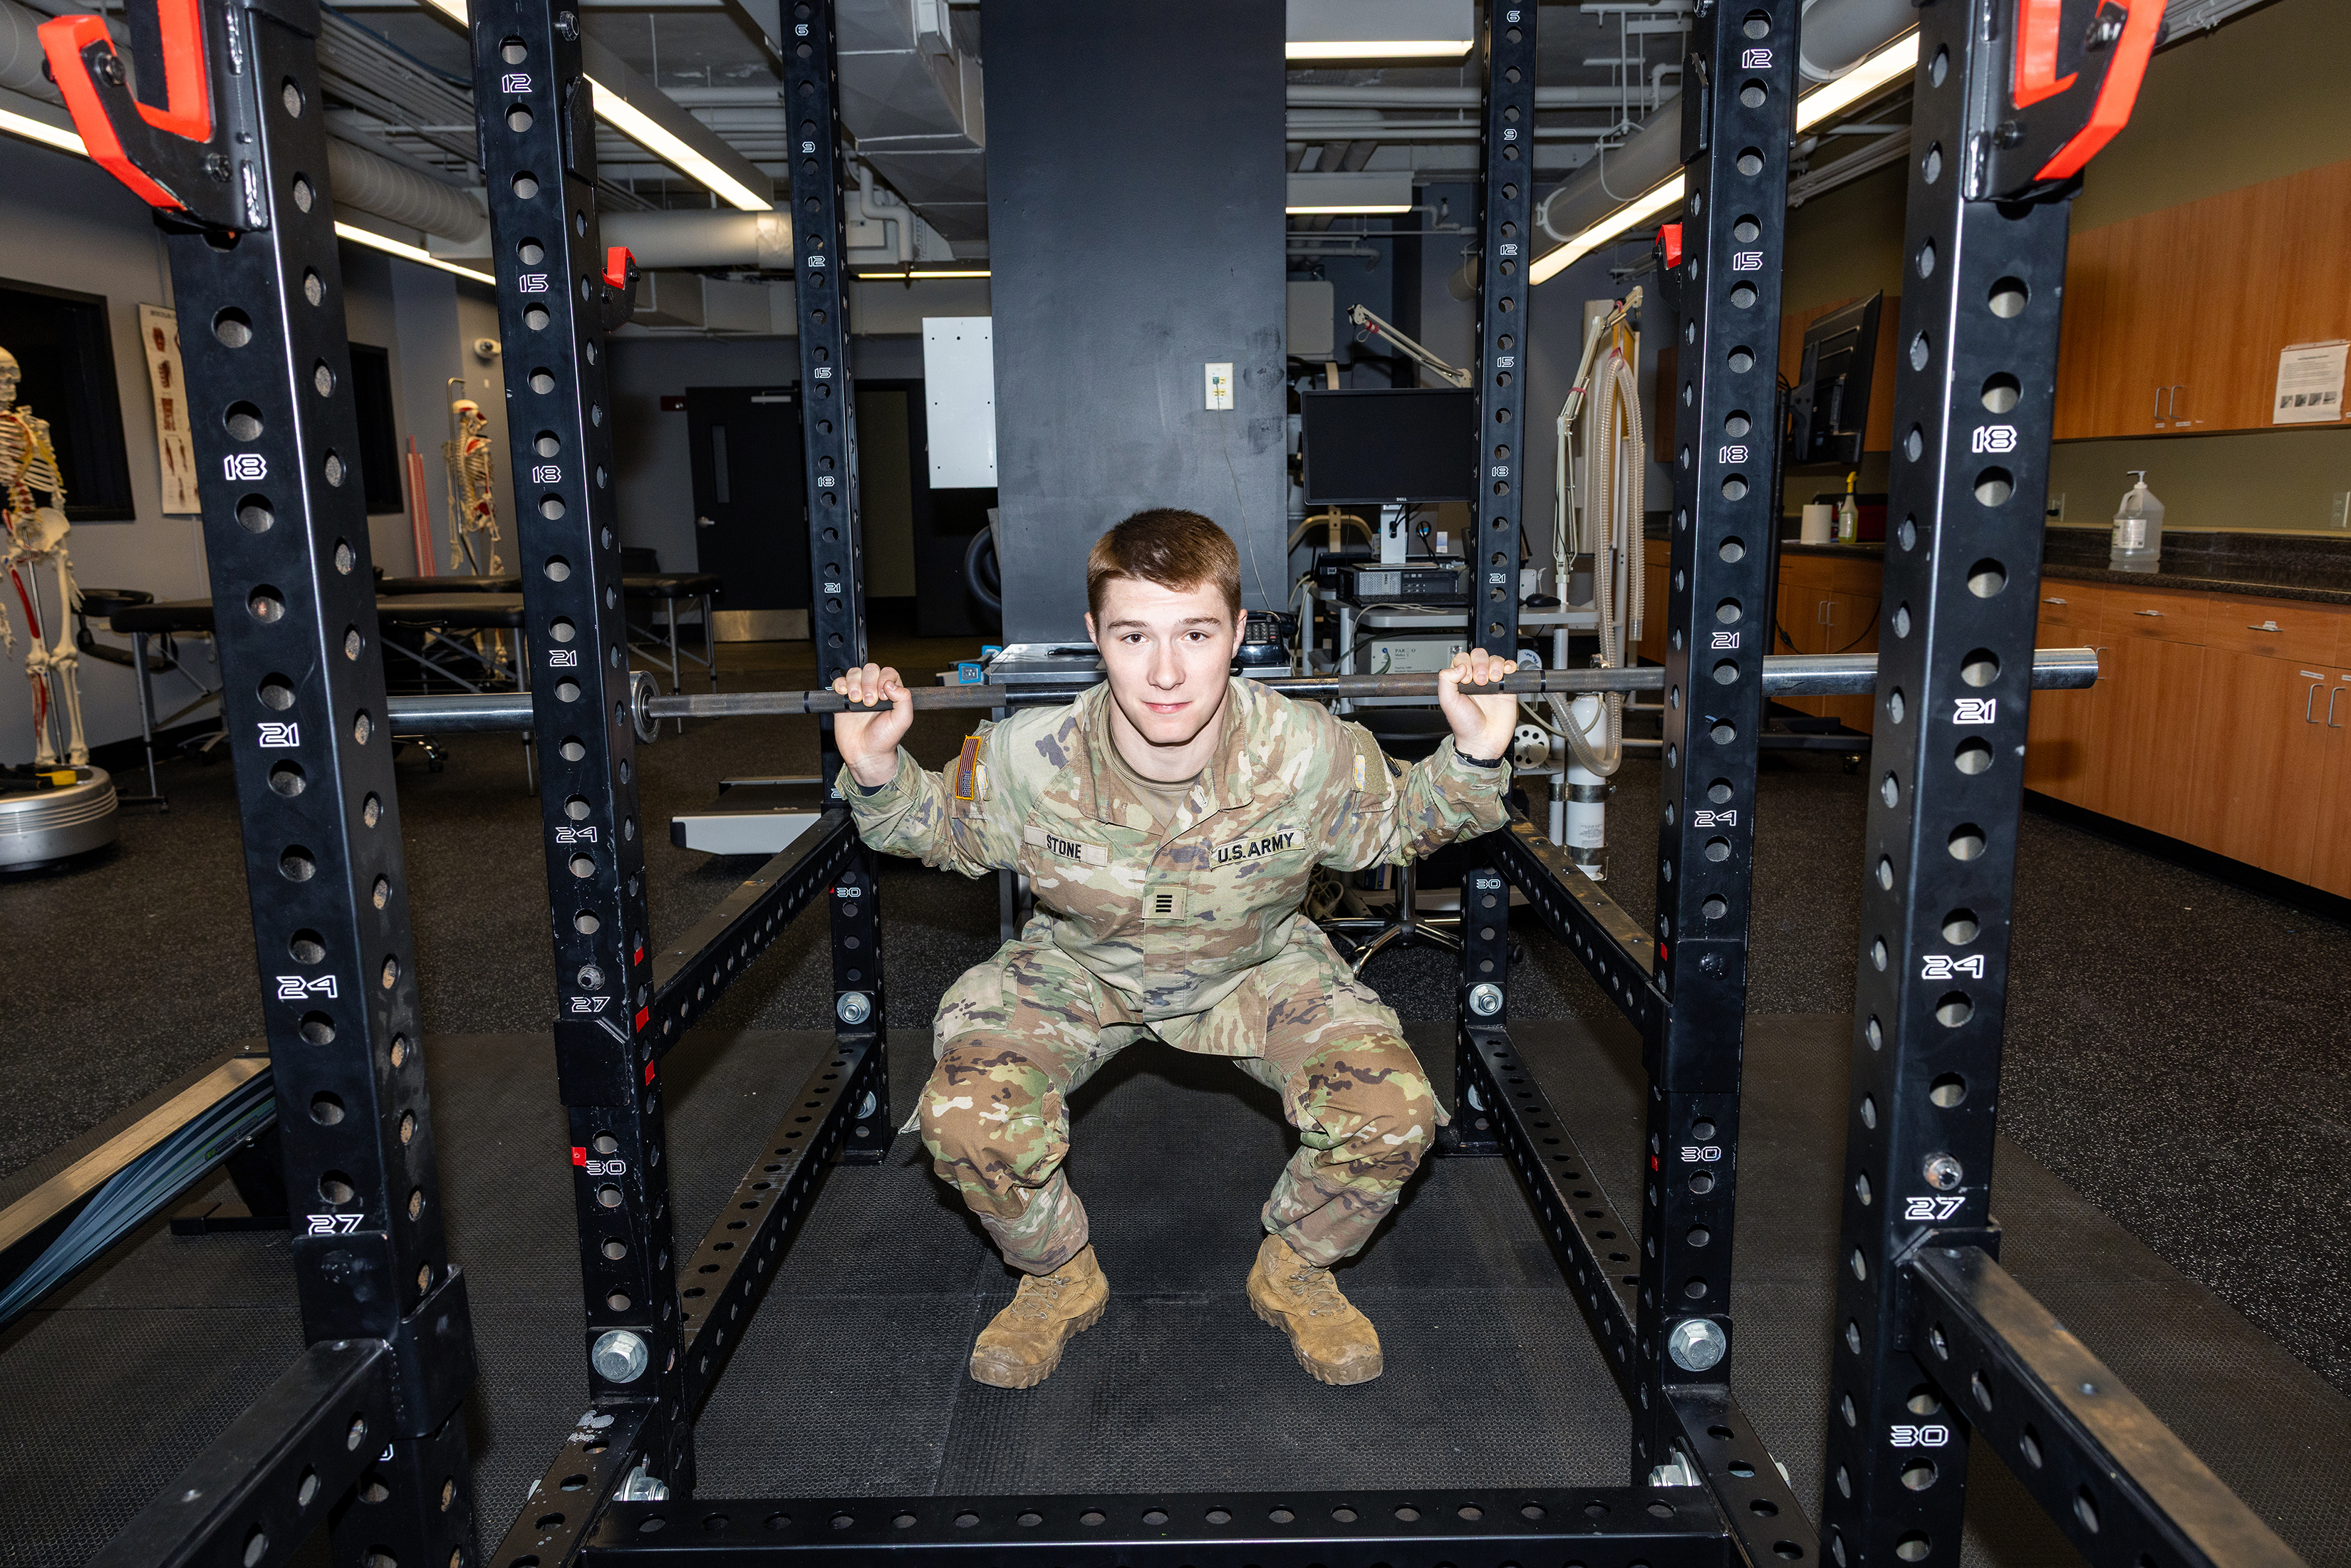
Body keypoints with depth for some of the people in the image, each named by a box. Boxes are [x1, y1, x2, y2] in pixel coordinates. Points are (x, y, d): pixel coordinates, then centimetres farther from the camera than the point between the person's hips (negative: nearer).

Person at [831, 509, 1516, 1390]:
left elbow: (1399, 823, -6)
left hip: (1259, 964, 0)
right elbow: (939, 830, -4)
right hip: (1079, 967, 0)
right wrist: (877, 775, -24)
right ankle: (1060, 1280, 10)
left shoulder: (1311, 755, -29)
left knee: (1392, 1115, -22)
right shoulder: (1027, 759, -28)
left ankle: (1293, 1272, 12)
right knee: (965, 1119, -25)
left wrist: (1473, 759, -24)